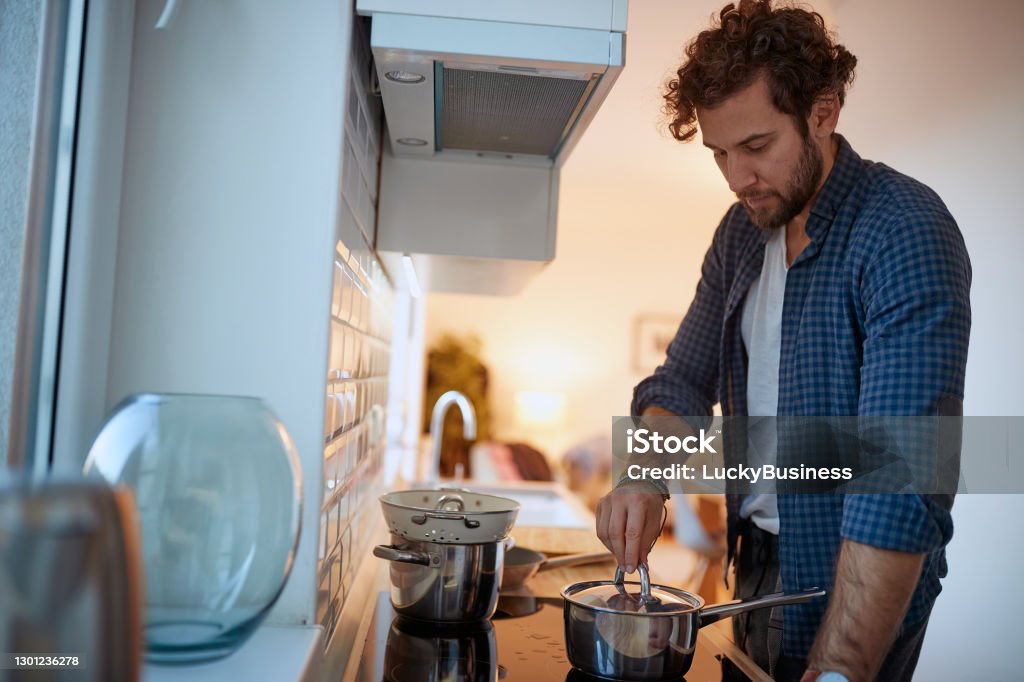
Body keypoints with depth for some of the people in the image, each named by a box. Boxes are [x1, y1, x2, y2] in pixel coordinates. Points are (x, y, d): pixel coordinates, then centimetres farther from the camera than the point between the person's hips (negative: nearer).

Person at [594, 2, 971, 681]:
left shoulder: (907, 235, -24)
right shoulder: (742, 231, -1)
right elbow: (685, 378, 3)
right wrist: (646, 476, -17)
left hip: (850, 580, -6)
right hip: (758, 558, 7)